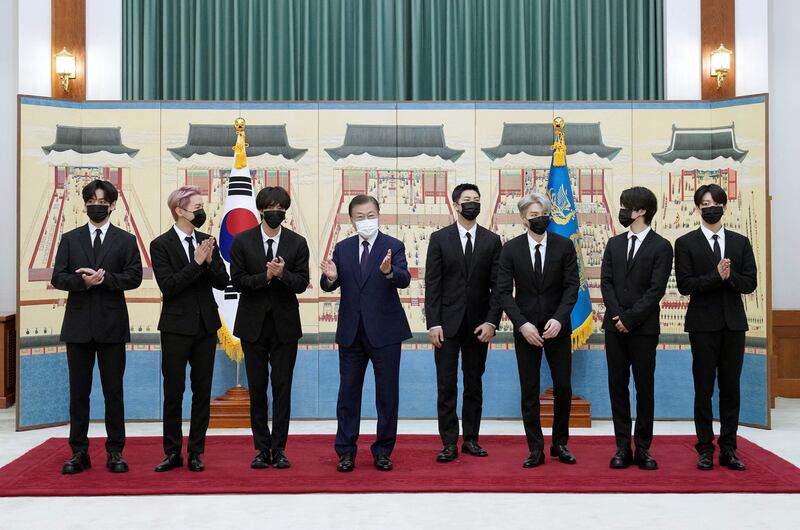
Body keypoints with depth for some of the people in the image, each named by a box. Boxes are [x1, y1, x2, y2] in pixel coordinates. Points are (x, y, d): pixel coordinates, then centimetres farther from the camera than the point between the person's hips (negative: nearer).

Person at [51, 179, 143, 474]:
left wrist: (104, 278, -16)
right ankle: (79, 452, 14)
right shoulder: (70, 239, 10)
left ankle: (115, 451, 12)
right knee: (78, 391, 6)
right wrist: (83, 281, -15)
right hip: (78, 325, 2)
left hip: (112, 325, -1)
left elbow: (134, 277, -4)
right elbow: (57, 278, 2)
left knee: (113, 391, 4)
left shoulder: (125, 240, 6)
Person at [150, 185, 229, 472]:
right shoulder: (161, 244, -6)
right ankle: (173, 453, 15)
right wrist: (196, 263, -21)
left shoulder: (207, 241, 7)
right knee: (173, 392, 4)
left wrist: (210, 261, -14)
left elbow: (222, 282, 3)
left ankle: (196, 452, 17)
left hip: (206, 326, 4)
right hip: (177, 327, -4)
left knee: (202, 392, 7)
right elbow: (168, 286, -16)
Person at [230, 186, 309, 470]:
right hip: (253, 324, 0)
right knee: (257, 389, 6)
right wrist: (265, 276, -20)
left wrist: (283, 273, -23)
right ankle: (262, 448, 16)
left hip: (284, 324, 0)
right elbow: (237, 281, -5)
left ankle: (279, 448, 11)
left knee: (282, 388, 2)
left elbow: (301, 283, -4)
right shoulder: (242, 241, 0)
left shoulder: (297, 242, 1)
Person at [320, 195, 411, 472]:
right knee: (348, 390, 8)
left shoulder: (393, 246, -4)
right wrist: (330, 277, -23)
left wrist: (389, 272, -41)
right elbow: (328, 286, 1)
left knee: (387, 392, 5)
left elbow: (404, 280, -19)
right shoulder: (342, 248, 6)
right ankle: (345, 450, 18)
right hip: (351, 332, 3)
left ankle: (383, 451, 17)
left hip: (384, 331, -3)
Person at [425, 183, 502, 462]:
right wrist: (433, 323, -9)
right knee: (446, 385, 0)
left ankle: (471, 439, 19)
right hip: (447, 323, -1)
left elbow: (497, 285, 2)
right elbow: (432, 284, -2)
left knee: (474, 385, 9)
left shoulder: (492, 240, 5)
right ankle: (449, 444, 6)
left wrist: (491, 321, -8)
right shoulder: (439, 238, 2)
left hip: (478, 324, 2)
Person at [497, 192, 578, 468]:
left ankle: (560, 444, 23)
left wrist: (558, 318, -17)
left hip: (557, 327, 0)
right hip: (526, 329, 0)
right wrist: (522, 324, -15)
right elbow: (504, 291, -4)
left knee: (563, 388, 5)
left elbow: (572, 286, -4)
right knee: (529, 392, 4)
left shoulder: (564, 246, -1)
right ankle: (535, 450, 12)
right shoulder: (511, 248, -2)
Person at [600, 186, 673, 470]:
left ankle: (643, 447, 11)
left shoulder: (661, 247, -2)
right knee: (617, 386, 4)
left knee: (644, 386, 3)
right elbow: (606, 282, 5)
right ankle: (622, 447, 11)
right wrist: (617, 316, -8)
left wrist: (630, 318, -13)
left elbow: (656, 290, -9)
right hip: (615, 326, 4)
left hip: (644, 327, -4)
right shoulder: (614, 244, 12)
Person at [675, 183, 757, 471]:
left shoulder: (741, 242, 9)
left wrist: (729, 276, -16)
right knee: (704, 388, 3)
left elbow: (750, 283, 3)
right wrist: (716, 276, -18)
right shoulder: (685, 243, 0)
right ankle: (705, 449, 10)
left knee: (731, 388, 6)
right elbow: (685, 285, -8)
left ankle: (728, 449, 14)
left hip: (734, 323, 3)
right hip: (703, 324, -3)